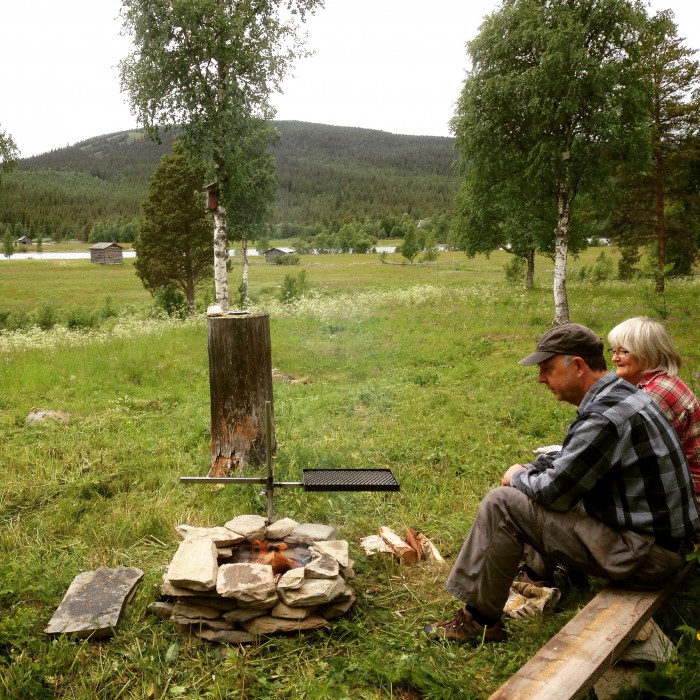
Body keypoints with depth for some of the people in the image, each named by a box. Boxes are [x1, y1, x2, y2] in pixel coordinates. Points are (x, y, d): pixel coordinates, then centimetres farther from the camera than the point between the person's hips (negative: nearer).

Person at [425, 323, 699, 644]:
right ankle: (537, 576, 35)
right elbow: (571, 458, 21)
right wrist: (529, 469, 7)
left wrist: (518, 477, -1)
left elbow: (554, 492, -21)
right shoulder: (620, 394, 7)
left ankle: (479, 620, -2)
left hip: (644, 555, -10)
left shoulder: (606, 418, -25)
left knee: (502, 504, -15)